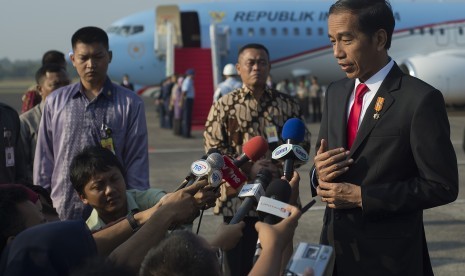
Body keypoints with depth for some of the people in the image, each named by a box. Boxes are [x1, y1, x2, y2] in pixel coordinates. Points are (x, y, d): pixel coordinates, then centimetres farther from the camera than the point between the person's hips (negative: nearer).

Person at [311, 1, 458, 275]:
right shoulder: (336, 92, 7)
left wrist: (362, 197, -19)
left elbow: (442, 186, -15)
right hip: (335, 246, 6)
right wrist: (320, 174, -11)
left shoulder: (421, 99, -15)